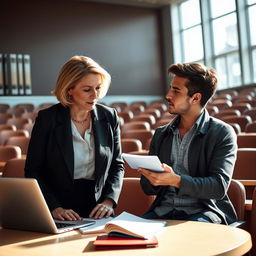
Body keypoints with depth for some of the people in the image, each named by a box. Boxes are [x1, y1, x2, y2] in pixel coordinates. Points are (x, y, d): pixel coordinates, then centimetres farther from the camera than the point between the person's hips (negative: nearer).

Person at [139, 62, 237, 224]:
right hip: (164, 210, 4)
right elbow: (148, 188, 14)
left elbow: (219, 187, -13)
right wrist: (150, 177, -11)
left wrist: (176, 180, -28)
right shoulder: (161, 134, 12)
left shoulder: (223, 133, -2)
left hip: (202, 211, -3)